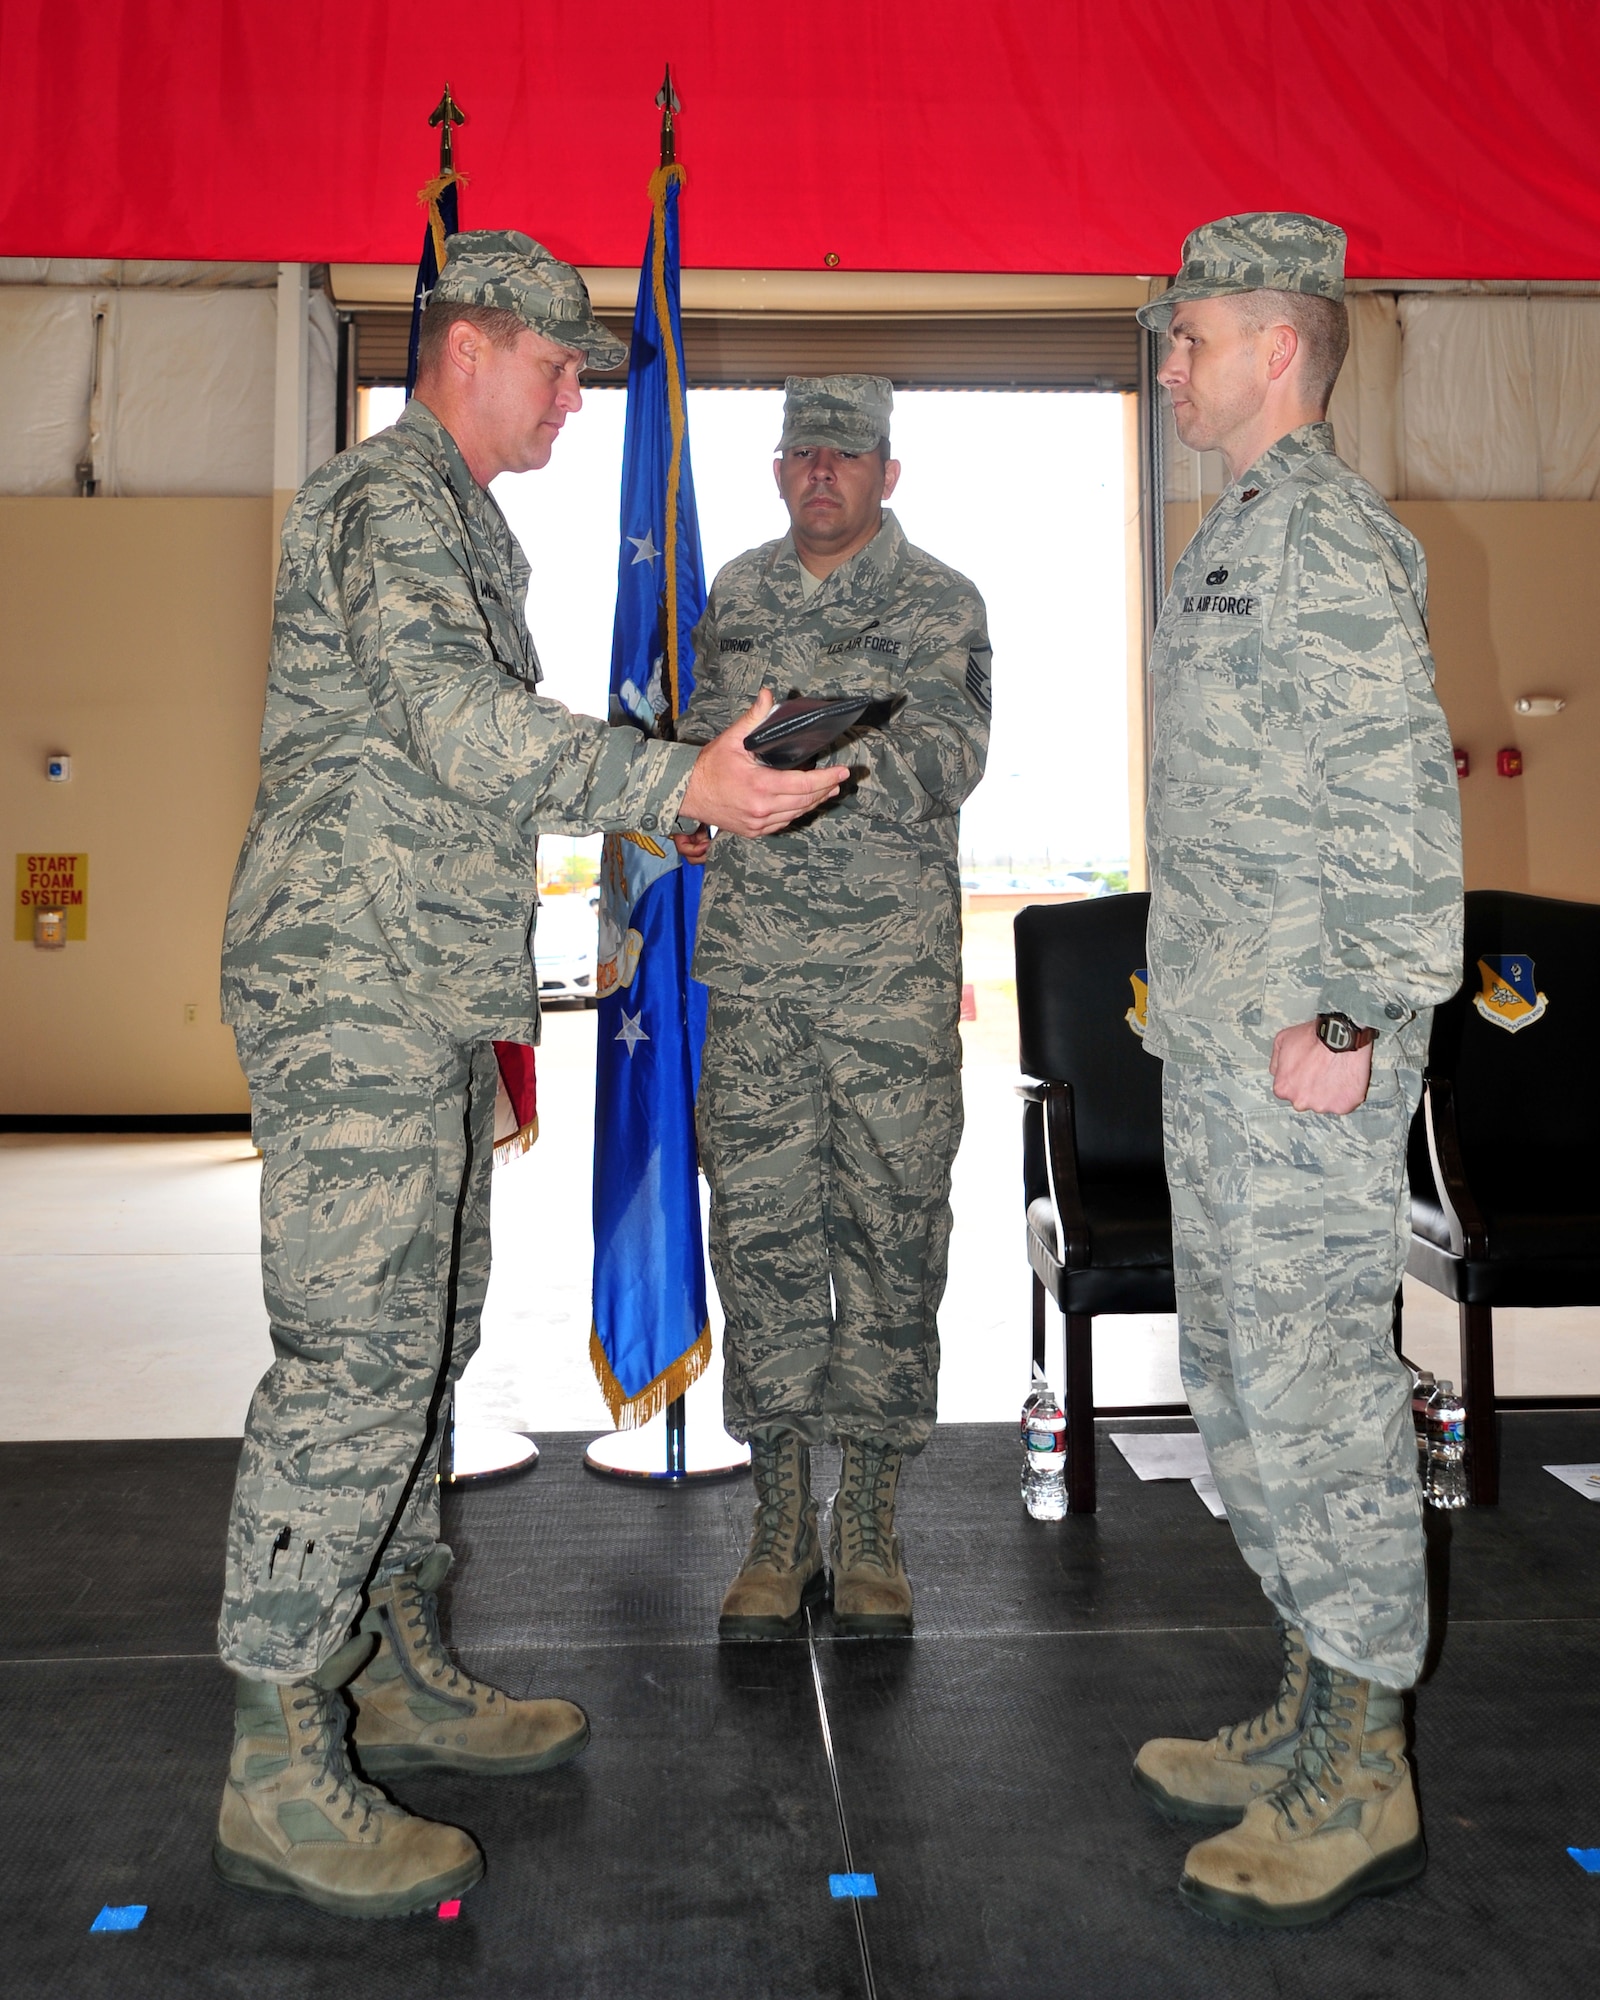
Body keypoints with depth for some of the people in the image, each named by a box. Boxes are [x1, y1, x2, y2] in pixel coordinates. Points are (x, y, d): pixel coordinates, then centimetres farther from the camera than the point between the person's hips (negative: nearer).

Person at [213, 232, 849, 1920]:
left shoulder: (454, 516, 25)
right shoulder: (390, 498, -8)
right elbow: (456, 717, -25)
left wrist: (492, 1004, 26)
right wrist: (679, 787, -32)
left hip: (423, 1003, 11)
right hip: (352, 998, -10)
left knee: (424, 1341, 14)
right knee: (355, 1361, -9)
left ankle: (395, 1672, 27)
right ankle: (278, 1774, 1)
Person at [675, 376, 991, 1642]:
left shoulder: (939, 605, 3)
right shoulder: (737, 599, 16)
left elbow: (953, 760, -10)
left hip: (895, 973, -3)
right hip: (754, 966, 3)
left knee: (890, 1232, 0)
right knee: (761, 1230, 2)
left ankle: (870, 1532, 13)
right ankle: (781, 1527, 14)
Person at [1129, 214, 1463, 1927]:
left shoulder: (1330, 538, -11)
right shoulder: (1240, 536, 20)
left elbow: (1399, 801, -19)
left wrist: (1350, 1017, -21)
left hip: (1301, 1064, -10)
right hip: (1215, 1047, 10)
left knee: (1315, 1391, -2)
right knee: (1241, 1380, 16)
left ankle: (1361, 1781, 13)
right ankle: (1311, 1712, 30)